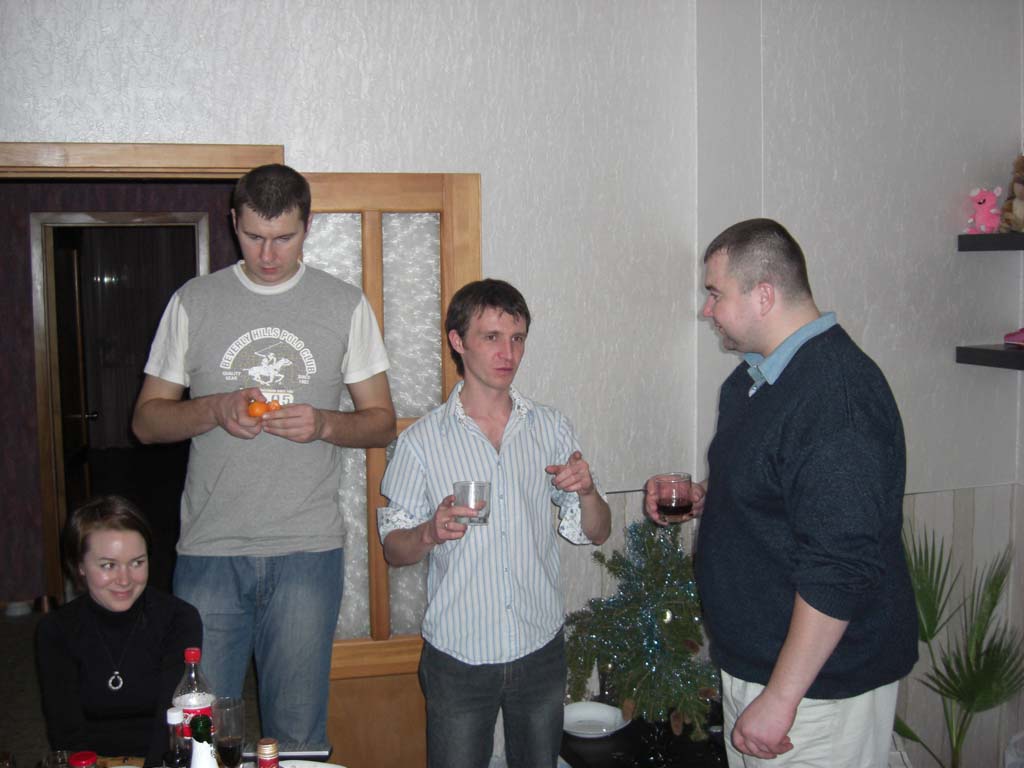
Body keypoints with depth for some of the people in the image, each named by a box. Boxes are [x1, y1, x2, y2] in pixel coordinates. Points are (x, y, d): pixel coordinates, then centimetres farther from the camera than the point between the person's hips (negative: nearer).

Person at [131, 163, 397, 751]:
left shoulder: (346, 305, 5)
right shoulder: (194, 302, 6)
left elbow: (382, 422, 7)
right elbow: (147, 420, 7)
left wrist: (324, 423, -13)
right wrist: (216, 409, -12)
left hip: (307, 550, 0)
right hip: (209, 549, 1)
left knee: (299, 731, 8)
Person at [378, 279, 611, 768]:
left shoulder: (551, 429, 1)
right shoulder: (422, 441, -7)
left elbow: (596, 533, 5)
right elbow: (393, 549, -2)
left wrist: (587, 492, -16)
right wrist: (430, 533, -23)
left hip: (541, 649, 3)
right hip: (458, 655, -2)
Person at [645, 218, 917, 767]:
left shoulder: (840, 395, -25)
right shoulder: (752, 376, 7)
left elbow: (841, 568, -28)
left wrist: (780, 698, -25)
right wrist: (698, 498, 4)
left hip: (818, 681, -9)